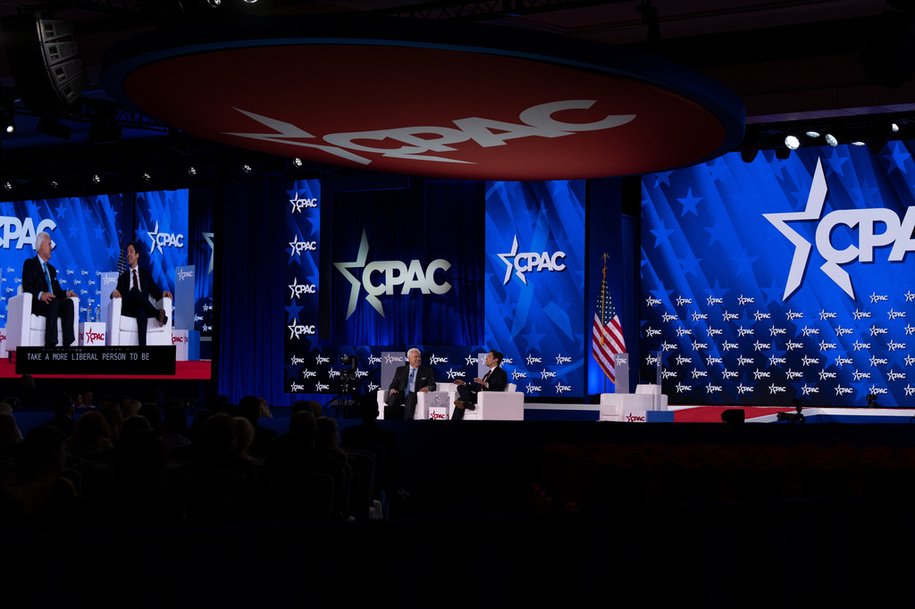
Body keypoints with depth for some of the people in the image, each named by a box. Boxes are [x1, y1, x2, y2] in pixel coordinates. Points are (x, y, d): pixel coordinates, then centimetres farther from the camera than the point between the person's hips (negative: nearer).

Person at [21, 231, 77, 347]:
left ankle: (67, 344, -38)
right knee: (54, 302, -37)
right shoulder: (30, 264, 9)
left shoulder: (51, 269, 31)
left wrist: (66, 293, 2)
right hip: (36, 305, -6)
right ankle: (50, 345, -45)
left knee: (69, 302, -26)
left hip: (53, 304, 6)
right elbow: (27, 287, -6)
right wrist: (40, 295, -25)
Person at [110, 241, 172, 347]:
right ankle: (159, 314, -46)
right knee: (134, 290, -34)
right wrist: (115, 293, -14)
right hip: (128, 309, 0)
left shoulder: (146, 274, 25)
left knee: (141, 310, -40)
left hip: (143, 308, 0)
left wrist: (163, 293, -5)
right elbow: (119, 292, 10)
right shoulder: (123, 276, 25)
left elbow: (155, 292, 18)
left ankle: (142, 348, -60)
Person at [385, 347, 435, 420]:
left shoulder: (427, 371, 18)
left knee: (411, 397, -38)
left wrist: (428, 387, -15)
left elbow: (433, 386, 10)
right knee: (394, 396, -33)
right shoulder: (400, 370, 23)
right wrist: (392, 389, -7)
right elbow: (393, 385, 18)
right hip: (401, 396, 2)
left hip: (415, 397, -2)